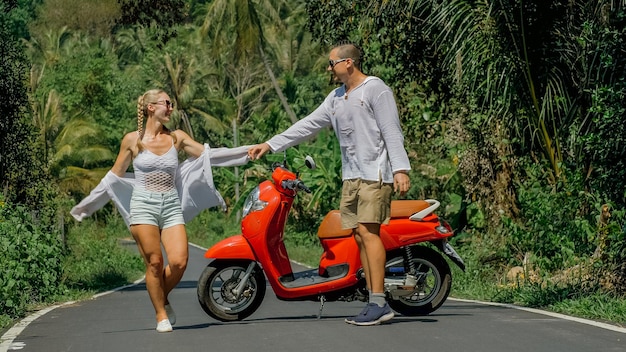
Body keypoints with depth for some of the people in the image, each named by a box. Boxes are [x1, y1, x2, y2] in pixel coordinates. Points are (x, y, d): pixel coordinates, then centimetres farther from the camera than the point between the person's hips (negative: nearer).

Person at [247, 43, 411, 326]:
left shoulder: (376, 89, -5)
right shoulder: (336, 97, 19)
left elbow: (392, 132, -11)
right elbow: (308, 125, 19)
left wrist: (400, 169, -20)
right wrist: (270, 145, 15)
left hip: (375, 172, -8)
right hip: (351, 176, 8)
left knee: (368, 230, -16)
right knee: (359, 235, 2)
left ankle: (378, 303, -18)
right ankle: (375, 303, 3)